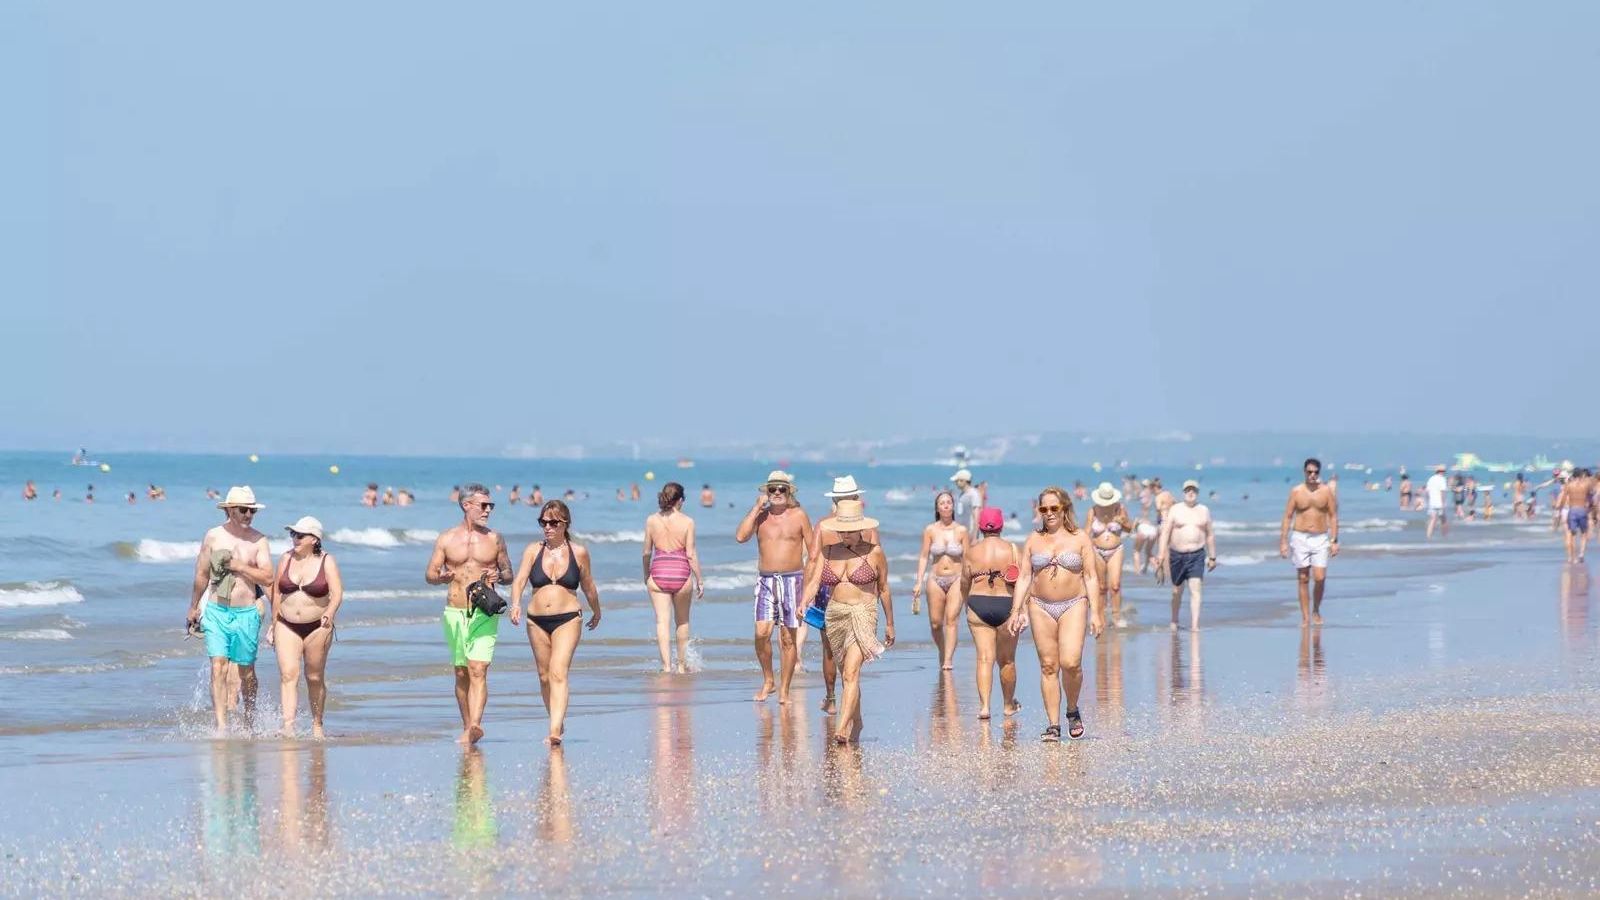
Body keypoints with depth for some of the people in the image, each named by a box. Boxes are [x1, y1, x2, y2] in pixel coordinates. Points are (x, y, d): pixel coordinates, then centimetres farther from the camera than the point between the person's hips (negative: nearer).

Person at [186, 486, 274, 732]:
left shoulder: (258, 540, 2)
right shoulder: (213, 537, 3)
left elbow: (267, 577, -6)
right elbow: (202, 575, 12)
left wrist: (238, 566, -12)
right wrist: (193, 608, 18)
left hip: (247, 613, 0)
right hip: (216, 612, 0)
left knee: (246, 671, 9)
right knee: (218, 668, -11)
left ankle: (250, 720, 29)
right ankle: (221, 726, -16)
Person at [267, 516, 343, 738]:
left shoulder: (326, 562, -3)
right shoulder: (287, 559, 5)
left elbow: (337, 593, -12)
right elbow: (276, 593, 12)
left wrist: (330, 613, -31)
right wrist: (273, 625, 13)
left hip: (317, 627, -2)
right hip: (287, 627, 2)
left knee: (315, 678, 7)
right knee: (288, 675, -14)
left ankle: (317, 725, 22)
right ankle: (288, 726, -23)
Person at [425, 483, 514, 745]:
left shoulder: (494, 539, 7)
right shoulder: (446, 540, 6)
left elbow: (509, 573, 14)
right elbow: (429, 574, 8)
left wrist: (500, 577, -10)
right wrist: (442, 578, -15)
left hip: (484, 613, -2)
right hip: (455, 613, 2)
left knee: (478, 670, -15)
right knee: (461, 673, 7)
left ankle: (475, 726, -27)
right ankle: (467, 728, 16)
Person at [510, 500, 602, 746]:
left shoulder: (579, 553, 2)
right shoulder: (533, 551, 4)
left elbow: (589, 587, 14)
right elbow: (520, 580, -7)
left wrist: (596, 612, 26)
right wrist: (515, 604, -26)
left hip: (568, 619, -3)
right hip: (537, 620, 3)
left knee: (558, 673, -18)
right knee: (544, 676, 12)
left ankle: (555, 731, -27)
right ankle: (558, 723, 30)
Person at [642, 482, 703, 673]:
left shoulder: (652, 520, 1)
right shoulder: (687, 522, -5)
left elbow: (647, 552, 5)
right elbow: (691, 554, -6)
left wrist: (646, 575, 21)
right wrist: (700, 580, 2)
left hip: (658, 572, 1)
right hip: (681, 572, -1)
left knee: (662, 621, 0)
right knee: (682, 621, 17)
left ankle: (666, 665, -11)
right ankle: (682, 664, 25)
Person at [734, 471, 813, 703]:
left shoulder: (798, 515, 4)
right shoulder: (760, 516, 7)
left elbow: (812, 550, 6)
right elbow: (741, 536, -10)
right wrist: (757, 508, -8)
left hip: (792, 580, -1)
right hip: (766, 580, 1)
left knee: (788, 638, 0)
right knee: (762, 632, -13)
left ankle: (784, 689, 8)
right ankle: (767, 680, 6)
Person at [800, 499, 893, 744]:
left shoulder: (874, 553, -1)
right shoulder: (828, 552, 7)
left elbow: (884, 590, 7)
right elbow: (814, 581, 0)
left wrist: (890, 624, 12)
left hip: (863, 616, -5)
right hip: (835, 616, 5)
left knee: (851, 673, -17)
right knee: (846, 674, 13)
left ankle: (842, 730, -26)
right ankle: (856, 723, 27)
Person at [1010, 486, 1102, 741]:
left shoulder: (1080, 538, 4)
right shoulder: (1033, 541, 10)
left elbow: (1091, 577, 2)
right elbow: (1023, 578, 9)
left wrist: (1095, 612, -4)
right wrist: (1016, 611, 0)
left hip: (1073, 605, -2)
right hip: (1041, 606, 2)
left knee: (1071, 662, -16)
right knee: (1048, 666, -1)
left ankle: (1072, 710, 9)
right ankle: (1054, 724, 3)